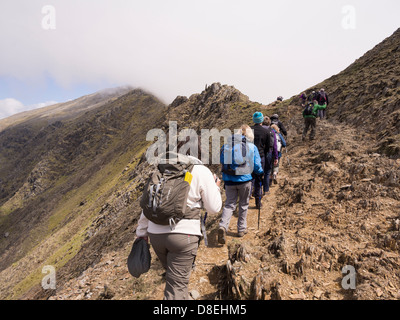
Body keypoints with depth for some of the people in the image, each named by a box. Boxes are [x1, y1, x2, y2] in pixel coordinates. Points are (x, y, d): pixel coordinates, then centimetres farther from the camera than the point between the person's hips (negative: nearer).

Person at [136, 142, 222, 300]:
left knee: (172, 273, 27)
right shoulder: (202, 171, -4)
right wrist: (215, 187, 17)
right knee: (177, 284, 4)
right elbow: (213, 209, 0)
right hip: (183, 234, -5)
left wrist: (142, 231, 18)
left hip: (155, 233, 5)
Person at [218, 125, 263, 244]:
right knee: (243, 205, 15)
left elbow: (222, 162, 10)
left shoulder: (226, 146, 4)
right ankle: (241, 229, 26)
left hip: (229, 180, 2)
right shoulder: (252, 147, -4)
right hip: (244, 180, -2)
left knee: (229, 204, 6)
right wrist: (261, 173, 18)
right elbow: (257, 166, -2)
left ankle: (223, 226, -15)